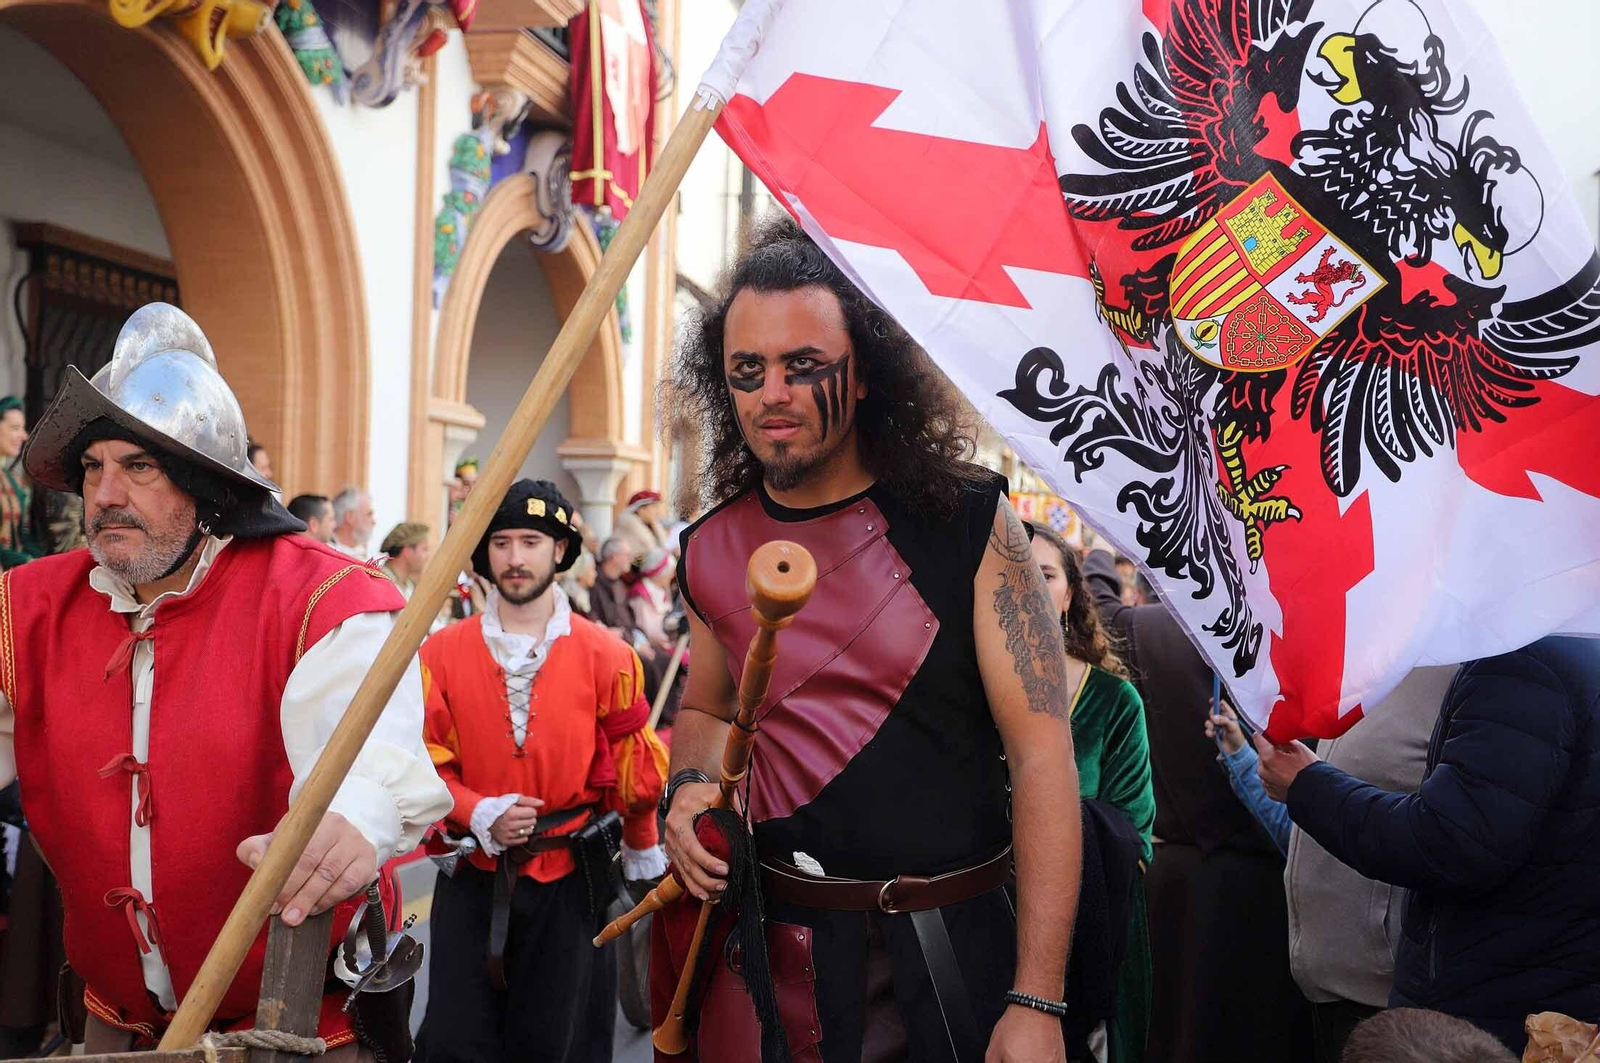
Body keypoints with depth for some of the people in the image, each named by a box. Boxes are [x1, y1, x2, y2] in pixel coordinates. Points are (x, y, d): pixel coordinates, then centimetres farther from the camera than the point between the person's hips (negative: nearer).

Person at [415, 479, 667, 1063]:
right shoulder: (442, 654, -2)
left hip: (569, 882, 0)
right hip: (472, 879, 1)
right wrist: (480, 815, -17)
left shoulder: (606, 656, -5)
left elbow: (634, 767, 5)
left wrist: (642, 851, 13)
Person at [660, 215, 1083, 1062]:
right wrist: (691, 784, -3)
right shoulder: (711, 550, 2)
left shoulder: (968, 522, -8)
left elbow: (1042, 752, -12)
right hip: (767, 935, 3)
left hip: (947, 942, -2)